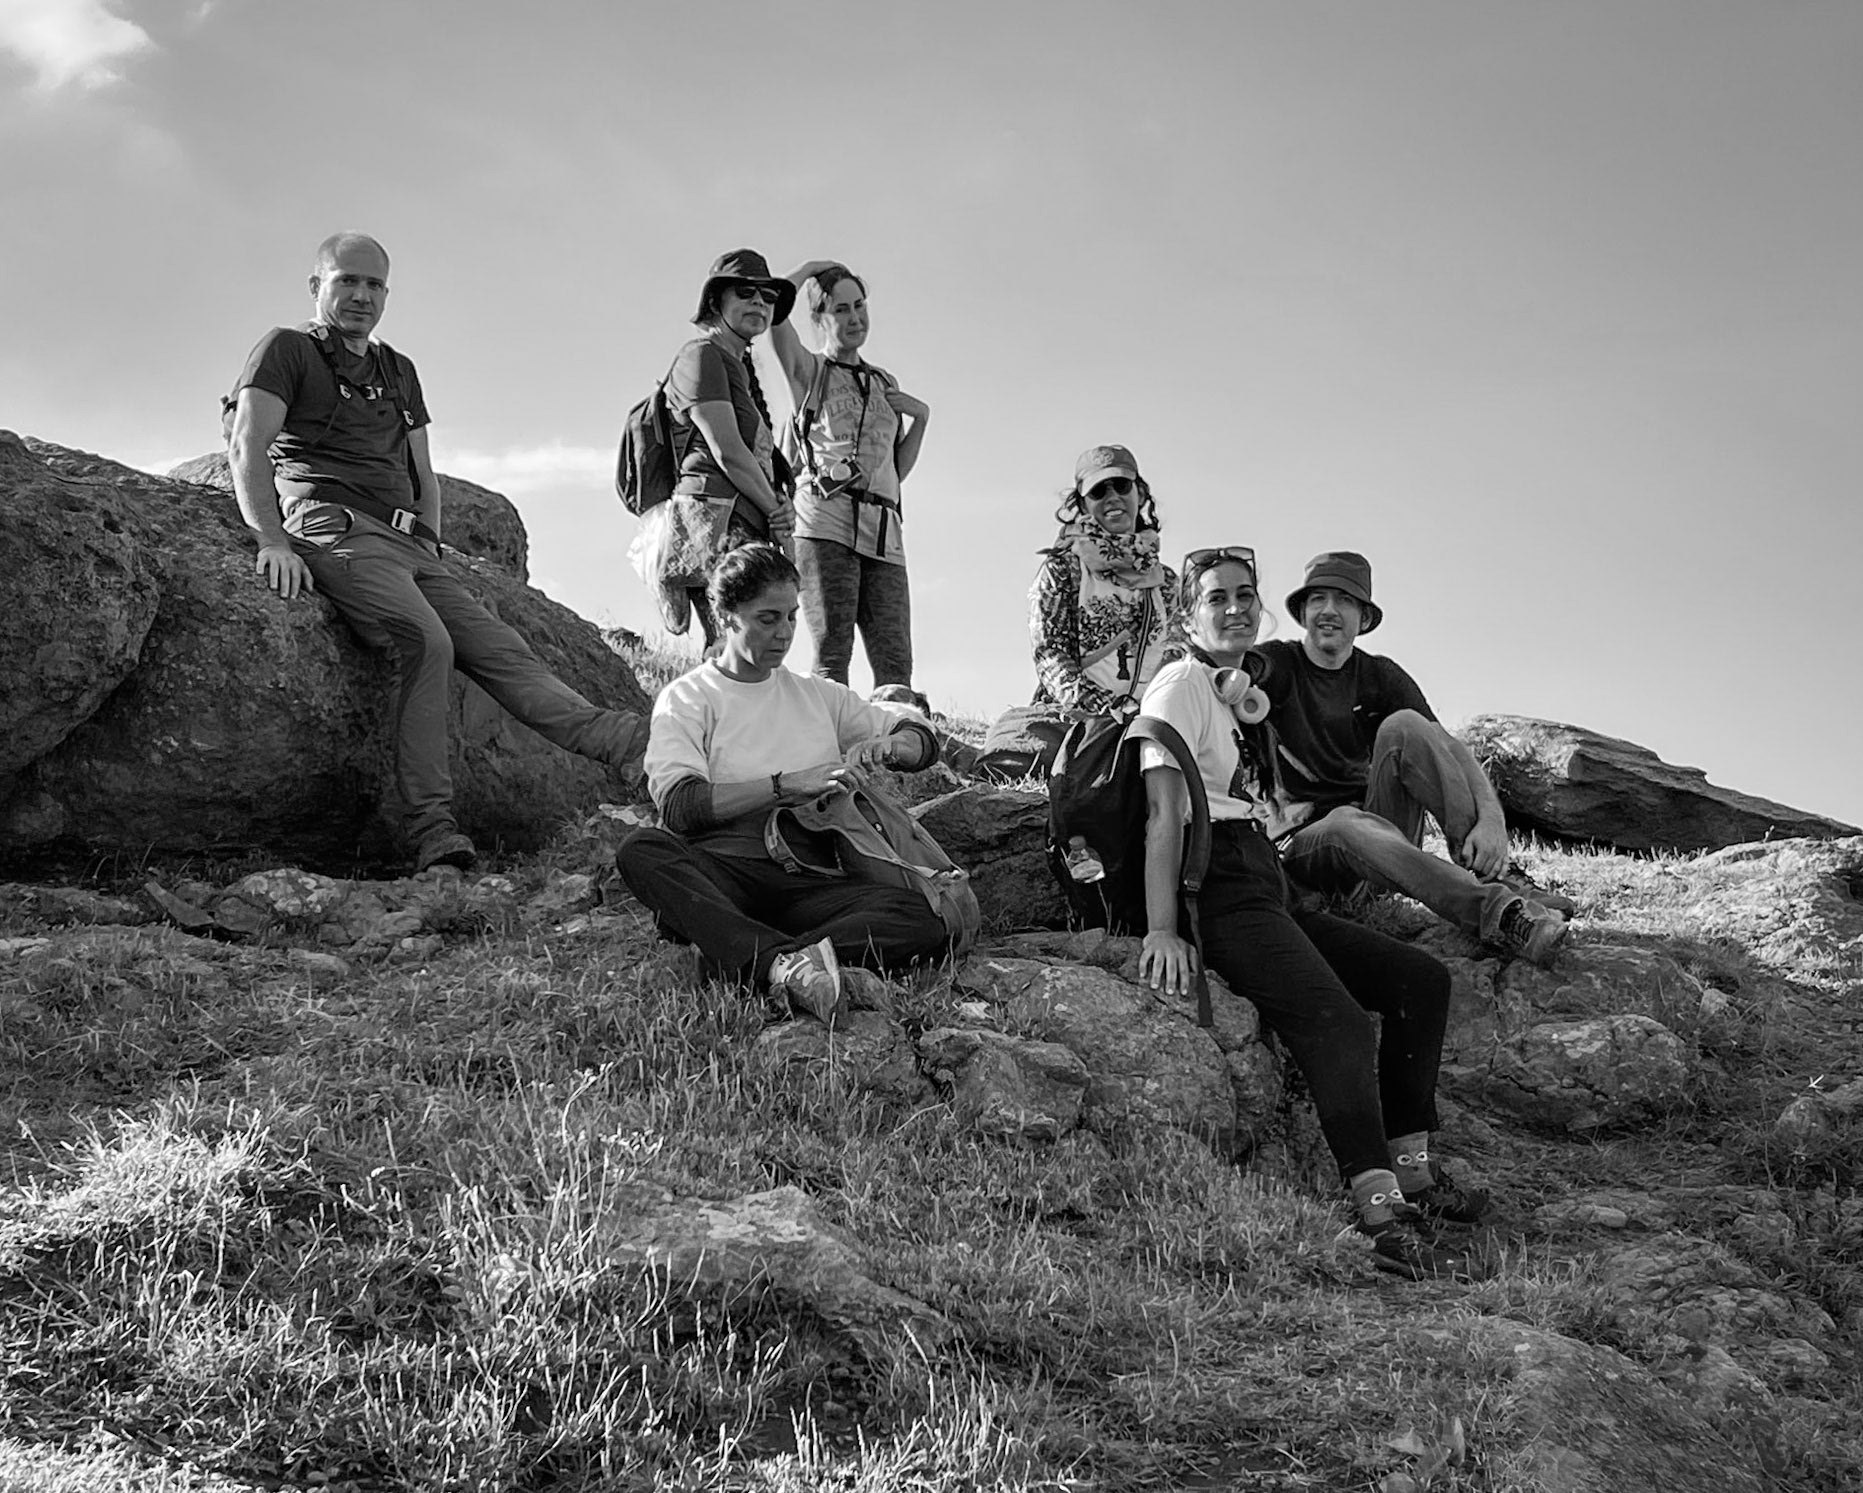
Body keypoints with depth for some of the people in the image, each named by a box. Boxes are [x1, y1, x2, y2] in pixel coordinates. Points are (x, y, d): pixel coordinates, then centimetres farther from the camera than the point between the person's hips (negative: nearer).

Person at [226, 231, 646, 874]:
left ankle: (630, 743, -30)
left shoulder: (399, 372, 29)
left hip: (407, 540, 7)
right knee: (426, 640, -30)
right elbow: (247, 447, -3)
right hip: (335, 527, -7)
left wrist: (431, 551, 14)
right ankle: (431, 829, -34)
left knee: (502, 650, -11)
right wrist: (272, 540, -15)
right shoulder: (286, 350, 9)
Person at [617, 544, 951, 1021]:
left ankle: (773, 963, -44)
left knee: (923, 922, -26)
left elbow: (923, 740, 25)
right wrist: (790, 783, -16)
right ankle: (788, 963, -53)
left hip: (807, 881, 3)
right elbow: (678, 806, -8)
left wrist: (888, 745, 1)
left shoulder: (817, 694, 23)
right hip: (720, 876, -3)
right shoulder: (686, 698, 9)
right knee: (641, 849, -37)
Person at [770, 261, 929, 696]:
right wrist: (809, 269, 12)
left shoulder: (885, 382, 26)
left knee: (895, 667, -8)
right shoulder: (808, 370, 13)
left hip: (883, 534, 5)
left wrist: (920, 418, 13)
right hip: (825, 520, -4)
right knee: (831, 656, -15)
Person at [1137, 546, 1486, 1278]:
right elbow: (1164, 810, -15)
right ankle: (1382, 1212, -36)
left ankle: (1411, 1168, 5)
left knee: (1419, 977, 4)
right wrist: (1162, 929, -24)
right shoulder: (1182, 683, -4)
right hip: (1217, 886, -10)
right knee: (1338, 1018, -28)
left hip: (1266, 885, 10)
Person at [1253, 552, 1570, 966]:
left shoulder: (1381, 677, 7)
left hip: (1386, 827, 3)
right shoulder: (1277, 664, 1)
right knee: (1348, 823, -39)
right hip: (1306, 836, -3)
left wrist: (1491, 818, -24)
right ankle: (1495, 910, -54)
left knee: (1404, 726, -20)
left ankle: (1488, 871, -28)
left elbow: (1450, 749, -5)